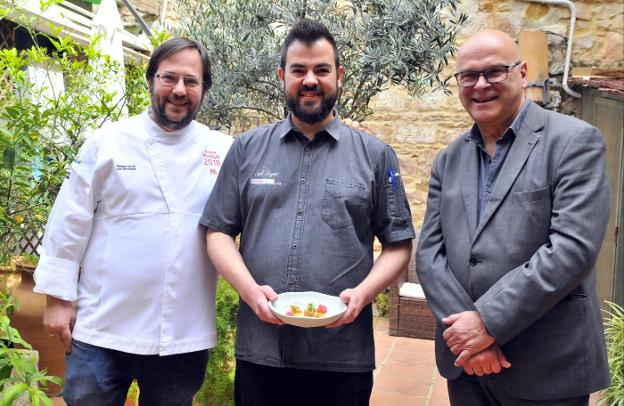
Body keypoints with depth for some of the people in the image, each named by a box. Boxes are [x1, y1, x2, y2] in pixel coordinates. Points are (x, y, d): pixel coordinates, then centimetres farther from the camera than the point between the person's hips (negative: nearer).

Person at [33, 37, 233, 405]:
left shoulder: (225, 151, 2)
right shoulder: (108, 142, -1)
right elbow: (70, 224, 1)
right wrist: (58, 298, 0)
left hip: (184, 337, 1)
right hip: (102, 331, -1)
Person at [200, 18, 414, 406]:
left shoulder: (375, 154, 5)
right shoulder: (248, 148, 7)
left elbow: (398, 243, 5)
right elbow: (219, 232, 6)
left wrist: (363, 293, -11)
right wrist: (249, 288, -10)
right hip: (259, 349, 1)